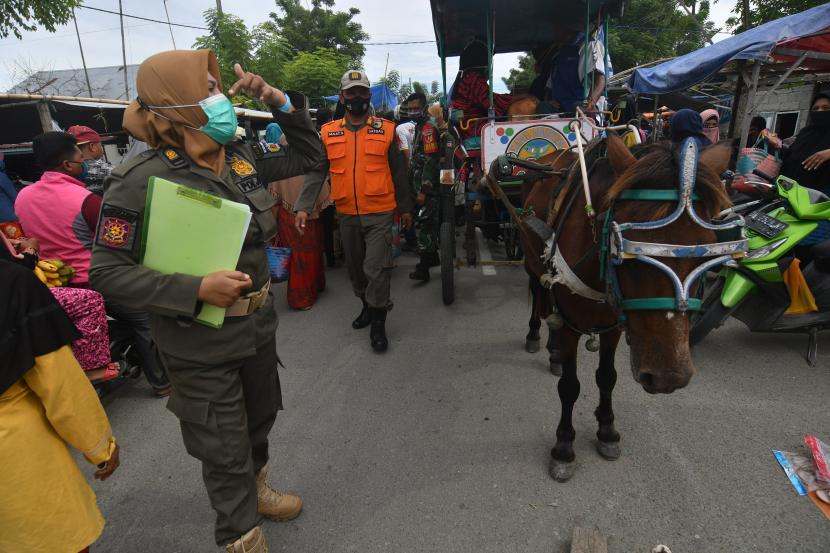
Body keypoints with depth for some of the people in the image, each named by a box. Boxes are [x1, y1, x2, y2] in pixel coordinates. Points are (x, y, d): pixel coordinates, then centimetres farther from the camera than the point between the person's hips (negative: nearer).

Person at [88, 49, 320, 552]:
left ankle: (257, 490, 56)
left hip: (259, 324, 7)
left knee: (260, 420, 27)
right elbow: (108, 270, -17)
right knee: (226, 452, 11)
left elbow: (306, 154, 11)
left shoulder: (242, 157, -1)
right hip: (202, 343, -6)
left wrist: (280, 101, -4)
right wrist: (196, 291, -28)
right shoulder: (141, 181, -20)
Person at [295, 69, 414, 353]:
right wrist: (303, 207, -7)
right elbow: (316, 172, 3)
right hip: (347, 215, 3)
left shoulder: (386, 130, 2)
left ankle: (378, 323, 11)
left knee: (377, 268, -6)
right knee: (355, 267, 16)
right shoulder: (328, 133, 5)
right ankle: (367, 306, 39)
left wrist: (405, 207, 10)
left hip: (380, 214, -3)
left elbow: (398, 172, 7)